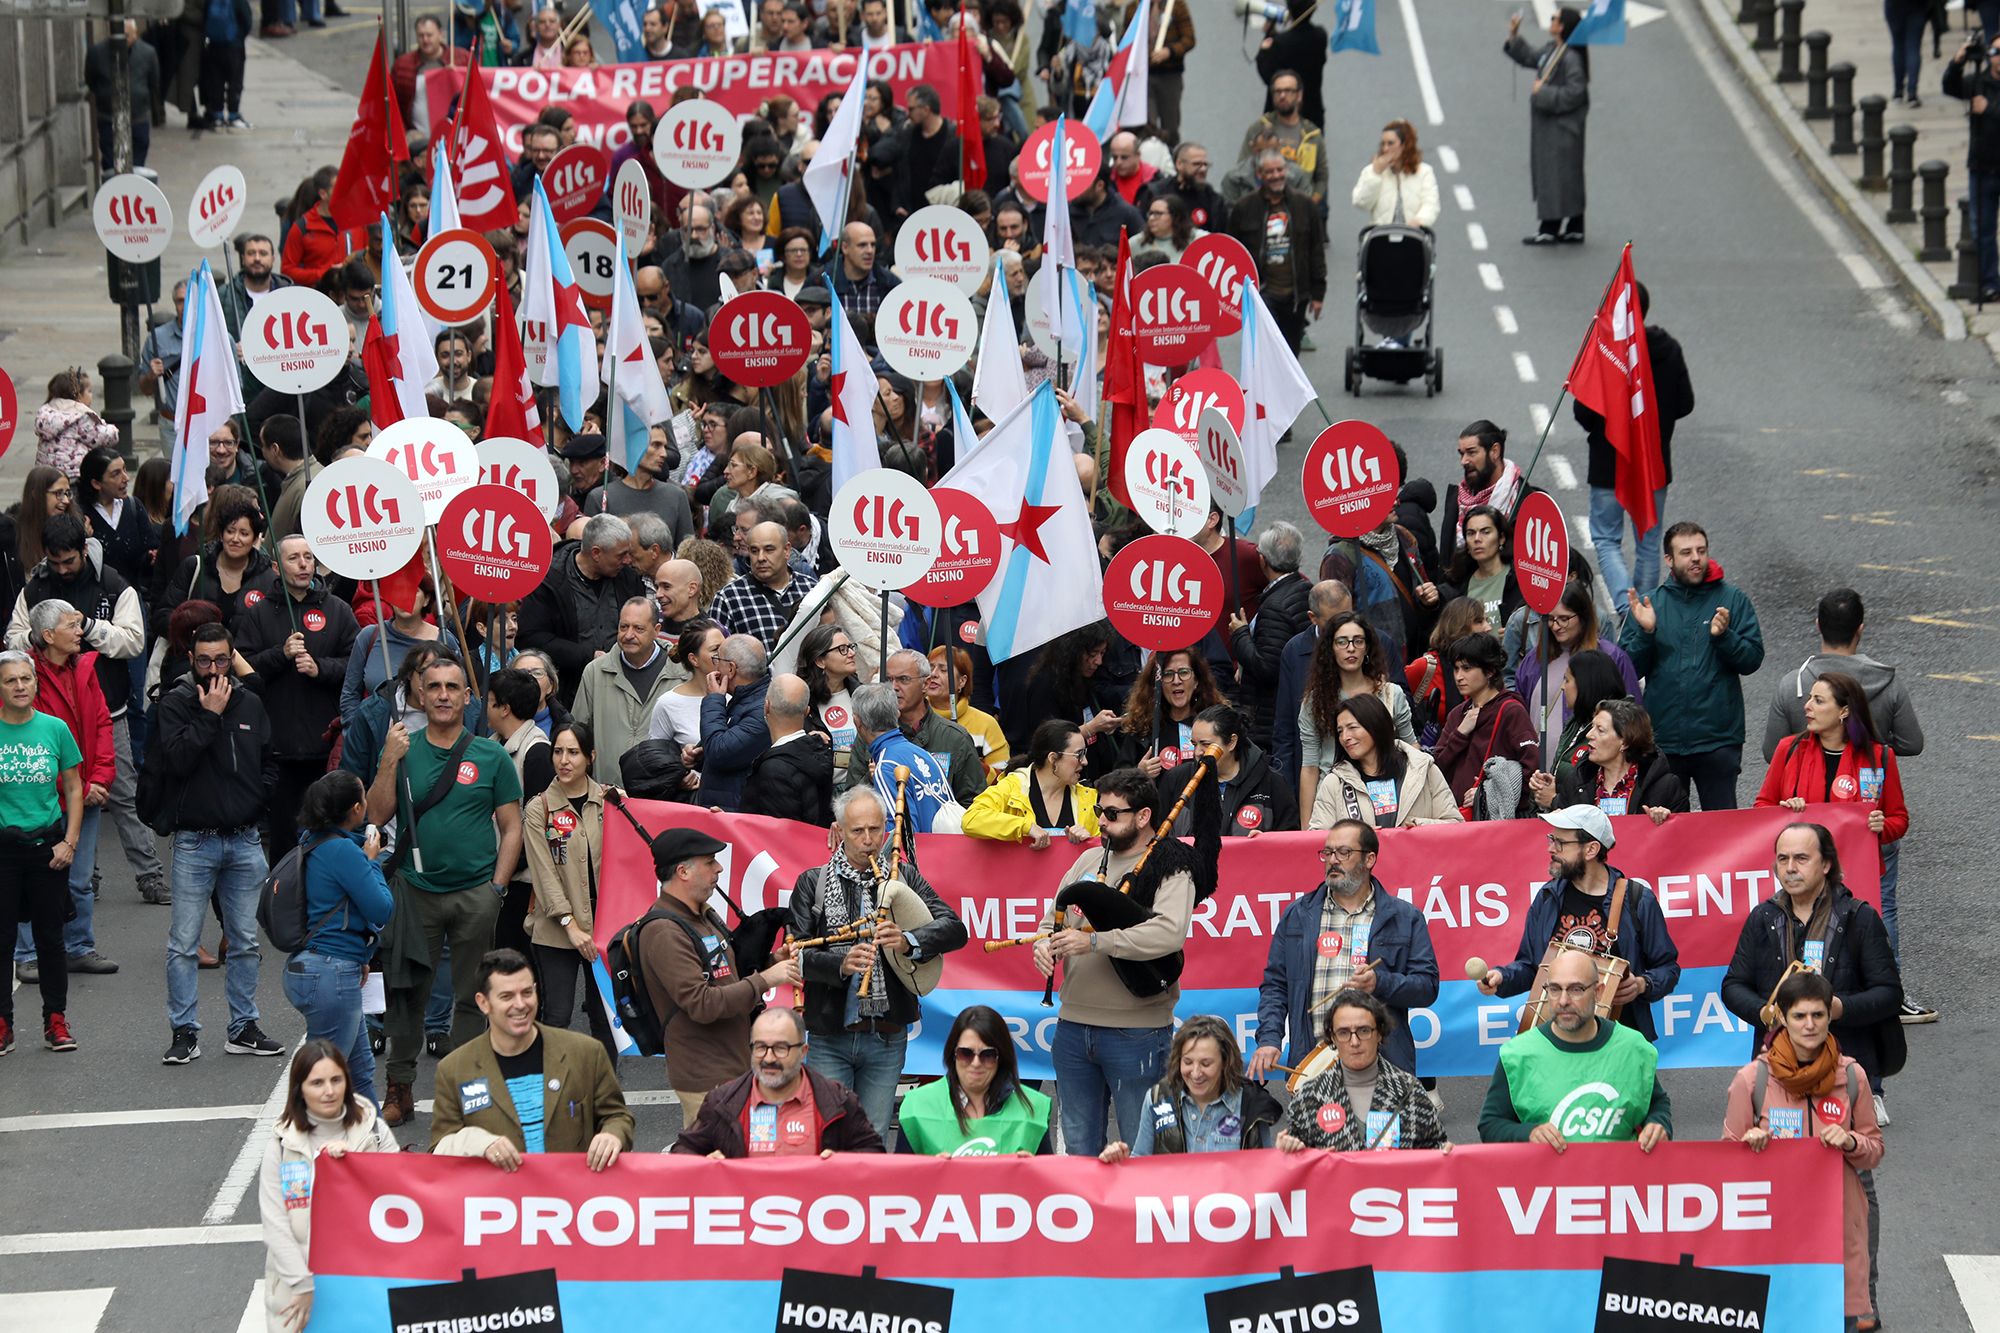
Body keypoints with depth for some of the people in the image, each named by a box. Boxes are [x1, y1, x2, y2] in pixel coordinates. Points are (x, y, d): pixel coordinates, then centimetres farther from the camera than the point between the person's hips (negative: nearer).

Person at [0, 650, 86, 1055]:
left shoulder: (54, 729, 0)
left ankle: (56, 1020, 15)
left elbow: (73, 789, 7)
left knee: (49, 935, 8)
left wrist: (70, 841, -2)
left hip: (46, 844, 1)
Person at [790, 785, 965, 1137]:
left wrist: (907, 941, -20)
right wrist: (841, 964, -24)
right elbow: (796, 954, -6)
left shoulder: (904, 878, 8)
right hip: (830, 1038, -2)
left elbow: (955, 930, -2)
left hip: (886, 1037, 2)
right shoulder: (812, 883, 3)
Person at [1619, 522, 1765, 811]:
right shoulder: (1648, 604, 6)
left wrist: (1723, 636, -21)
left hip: (1718, 740, -2)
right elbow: (1628, 669, 1)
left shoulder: (1733, 600, 2)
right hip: (1662, 740, 2)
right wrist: (1645, 632, -14)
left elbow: (1752, 660, -5)